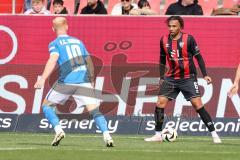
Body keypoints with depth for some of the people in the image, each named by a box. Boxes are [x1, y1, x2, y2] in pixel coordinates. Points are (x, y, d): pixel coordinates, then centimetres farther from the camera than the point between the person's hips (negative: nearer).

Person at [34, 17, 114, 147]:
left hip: (66, 81, -3)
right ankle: (106, 135, -23)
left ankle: (58, 130, -8)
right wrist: (91, 80, 35)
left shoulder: (55, 44, 7)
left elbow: (53, 59, -12)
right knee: (94, 111, -2)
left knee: (47, 105, 13)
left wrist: (43, 79, -21)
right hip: (84, 81, 3)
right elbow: (89, 61, 23)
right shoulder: (78, 41, 22)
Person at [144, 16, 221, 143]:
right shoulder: (164, 40, 1)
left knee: (197, 104, -11)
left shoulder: (188, 39, -10)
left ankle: (214, 134, -5)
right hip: (171, 78, 4)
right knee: (160, 103, -6)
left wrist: (205, 75, -10)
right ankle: (158, 135, 6)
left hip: (188, 78, -4)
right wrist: (162, 77, 12)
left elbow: (198, 57, -4)